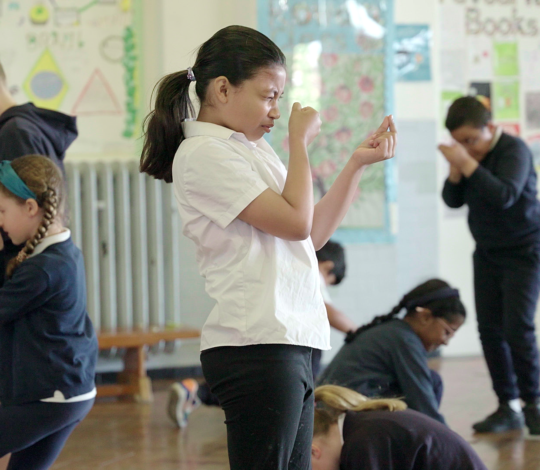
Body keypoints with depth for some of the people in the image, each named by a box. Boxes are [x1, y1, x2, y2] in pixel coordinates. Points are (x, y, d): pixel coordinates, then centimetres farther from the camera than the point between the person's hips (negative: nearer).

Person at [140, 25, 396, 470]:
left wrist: (358, 164, 14)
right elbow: (295, 222, -15)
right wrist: (300, 141, -2)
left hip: (291, 342, 9)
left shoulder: (253, 149, 18)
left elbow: (314, 234, 20)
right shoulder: (202, 154, -9)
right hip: (255, 349, -9)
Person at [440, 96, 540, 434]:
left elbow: (504, 196, -29)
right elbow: (453, 201, 4)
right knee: (490, 330, 2)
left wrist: (467, 163, -31)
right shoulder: (468, 154, 3)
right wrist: (455, 170, -13)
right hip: (488, 253, 7)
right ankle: (508, 407, 8)